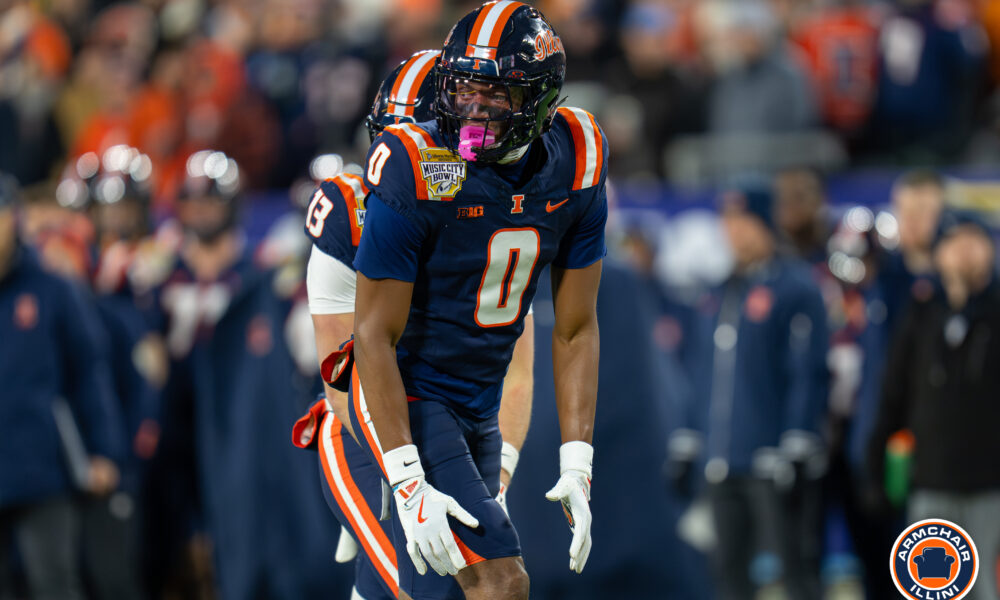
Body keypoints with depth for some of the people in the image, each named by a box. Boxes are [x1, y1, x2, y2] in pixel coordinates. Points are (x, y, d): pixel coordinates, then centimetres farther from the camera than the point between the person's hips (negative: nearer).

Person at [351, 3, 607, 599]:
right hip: (409, 397, -6)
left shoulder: (574, 169, -7)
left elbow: (575, 330, 0)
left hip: (481, 409, 6)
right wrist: (407, 481, -25)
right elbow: (375, 335, -19)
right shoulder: (418, 172, -22)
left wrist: (577, 466, -6)